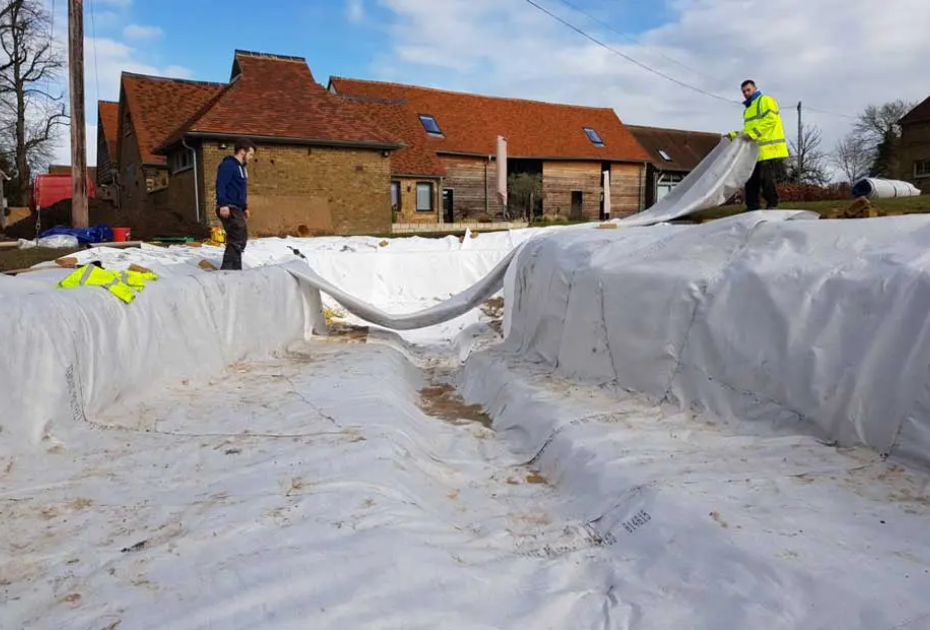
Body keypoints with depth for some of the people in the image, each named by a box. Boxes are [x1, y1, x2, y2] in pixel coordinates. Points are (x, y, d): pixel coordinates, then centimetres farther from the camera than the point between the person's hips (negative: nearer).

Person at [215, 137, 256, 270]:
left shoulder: (241, 167, 21)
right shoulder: (228, 165, -10)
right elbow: (221, 185, -20)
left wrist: (245, 208, 27)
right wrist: (223, 204, -29)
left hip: (236, 209, 11)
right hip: (229, 209, -11)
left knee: (239, 240, 14)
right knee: (238, 239, -15)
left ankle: (235, 270, 21)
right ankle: (226, 269, -14)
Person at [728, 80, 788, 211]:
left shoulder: (765, 100, -1)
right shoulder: (747, 109, 26)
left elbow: (770, 119, -15)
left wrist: (753, 133, -22)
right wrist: (734, 135, 13)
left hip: (769, 149, -9)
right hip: (754, 151, 9)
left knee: (767, 180, -8)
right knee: (752, 180, 8)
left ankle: (772, 206, -2)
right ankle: (753, 207, 12)